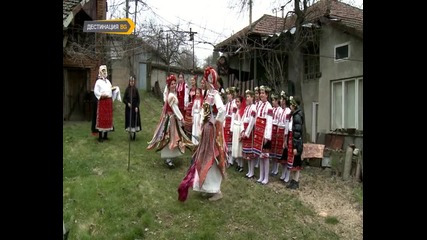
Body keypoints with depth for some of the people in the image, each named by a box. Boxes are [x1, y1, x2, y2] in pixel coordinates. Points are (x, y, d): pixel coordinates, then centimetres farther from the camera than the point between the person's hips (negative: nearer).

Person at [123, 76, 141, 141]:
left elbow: (138, 99, 1)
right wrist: (127, 103, -14)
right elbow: (124, 99, 3)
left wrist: (137, 107, -8)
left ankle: (135, 133, 6)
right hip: (128, 108, 0)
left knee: (135, 120, 0)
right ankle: (130, 133, 5)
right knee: (129, 120, -1)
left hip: (135, 107, 0)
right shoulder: (127, 89, -1)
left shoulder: (136, 89, -1)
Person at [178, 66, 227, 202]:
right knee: (205, 158, 15)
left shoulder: (215, 94, -17)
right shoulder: (209, 93, 9)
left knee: (211, 159, -1)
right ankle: (209, 187, 29)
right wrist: (203, 122, 13)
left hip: (213, 131, -9)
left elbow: (222, 109, -35)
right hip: (206, 129, 9)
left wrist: (216, 122, -21)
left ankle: (216, 191, 13)